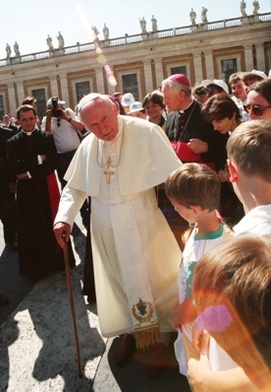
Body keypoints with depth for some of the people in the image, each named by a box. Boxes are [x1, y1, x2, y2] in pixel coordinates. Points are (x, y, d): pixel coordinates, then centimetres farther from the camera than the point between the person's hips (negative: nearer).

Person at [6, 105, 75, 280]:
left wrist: (29, 173, -12)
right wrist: (39, 159, -12)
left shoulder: (47, 137, 3)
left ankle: (58, 260, 24)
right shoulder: (13, 142, 4)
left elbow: (52, 163, -9)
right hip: (26, 191, 0)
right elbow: (14, 169, -9)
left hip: (47, 188, 0)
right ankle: (36, 265, 19)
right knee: (31, 229, 6)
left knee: (52, 225, 8)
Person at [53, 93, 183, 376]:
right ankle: (130, 332, 39)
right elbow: (75, 187, 9)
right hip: (106, 228, 5)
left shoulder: (146, 132, -15)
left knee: (151, 277, 6)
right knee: (119, 279, 17)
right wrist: (64, 217, -6)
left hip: (141, 222, -5)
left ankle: (156, 337, 28)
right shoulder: (87, 145, 2)